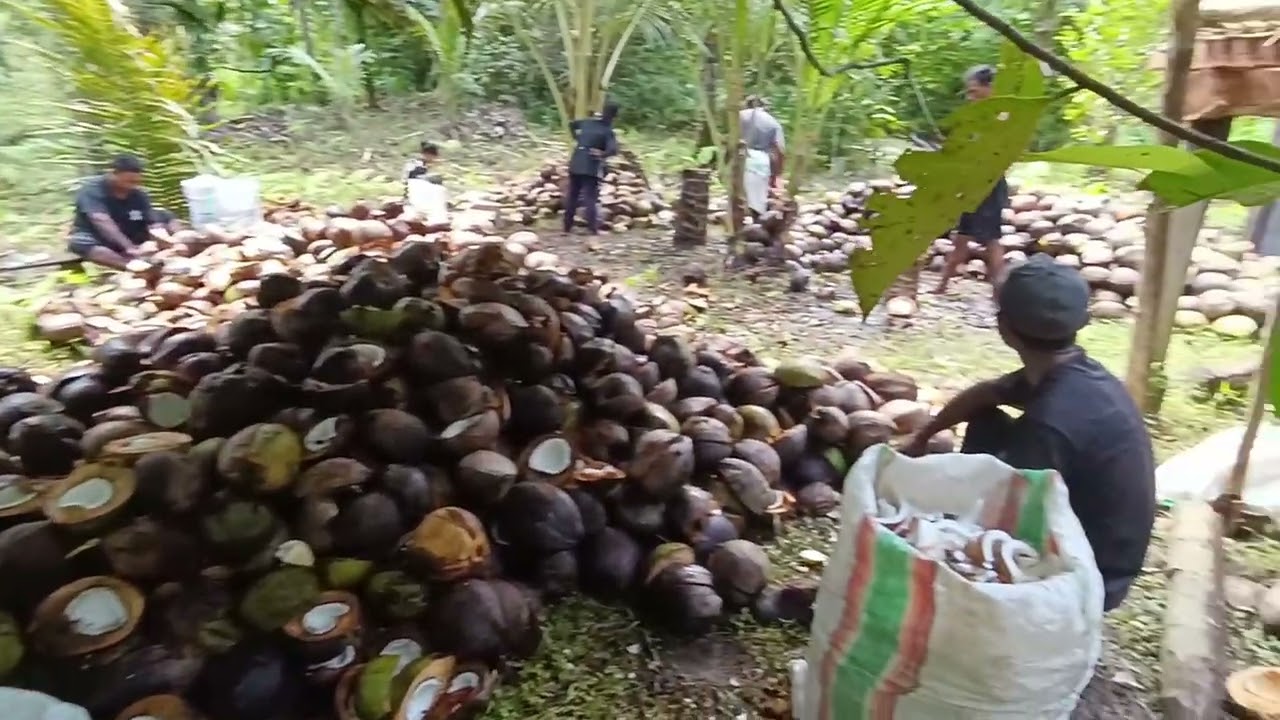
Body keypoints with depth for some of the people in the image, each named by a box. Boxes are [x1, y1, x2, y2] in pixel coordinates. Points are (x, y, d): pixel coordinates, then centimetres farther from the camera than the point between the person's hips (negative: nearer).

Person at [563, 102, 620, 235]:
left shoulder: (586, 122, 8)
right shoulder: (608, 131, -10)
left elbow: (572, 124, 26)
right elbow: (613, 150, -26)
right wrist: (602, 155, -11)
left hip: (575, 164, 5)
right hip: (591, 168, -5)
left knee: (571, 196, 12)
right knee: (590, 198, -4)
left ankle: (567, 228, 17)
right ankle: (592, 230, -8)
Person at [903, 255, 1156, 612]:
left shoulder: (1051, 421, -34)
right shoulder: (1072, 371, -6)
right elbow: (985, 394, 11)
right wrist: (922, 436, 13)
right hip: (1087, 524, 8)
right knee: (985, 423, 8)